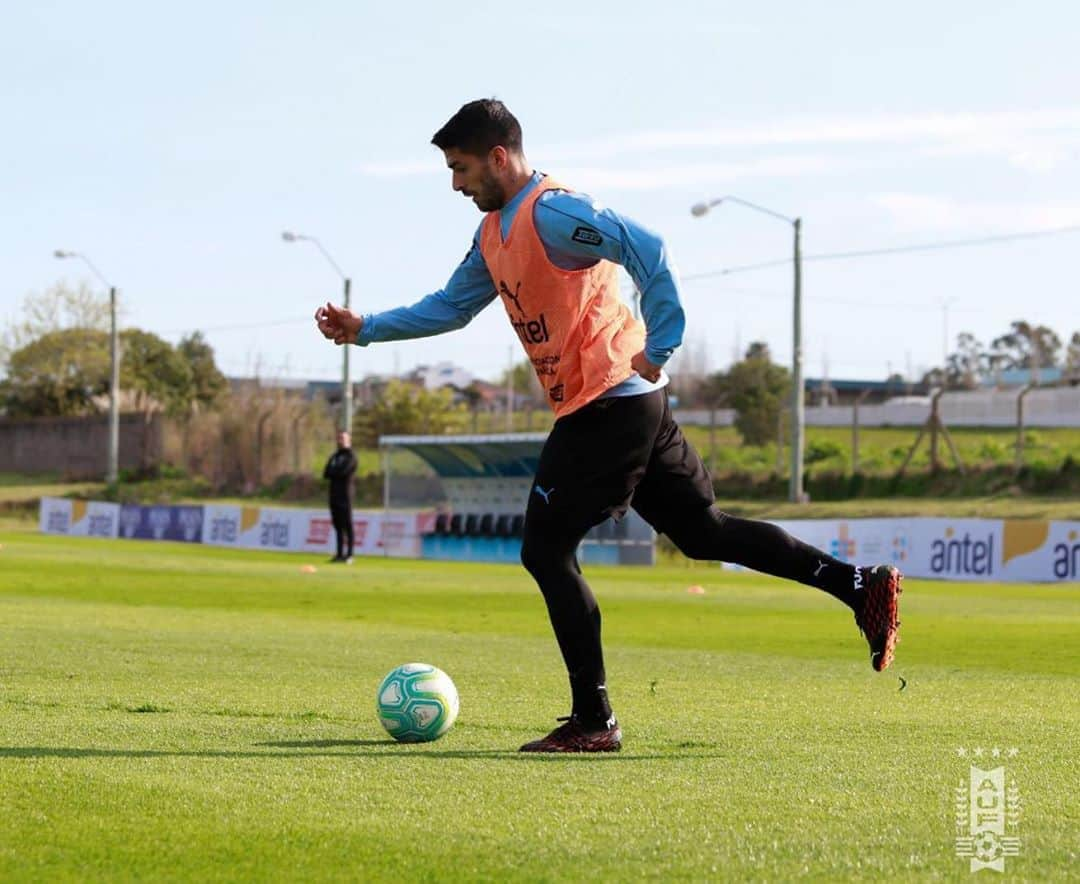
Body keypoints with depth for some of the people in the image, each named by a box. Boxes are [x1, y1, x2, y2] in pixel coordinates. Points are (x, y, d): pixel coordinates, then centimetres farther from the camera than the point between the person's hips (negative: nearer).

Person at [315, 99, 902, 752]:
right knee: (703, 530, 13)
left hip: (606, 406, -10)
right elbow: (450, 308, 26)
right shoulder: (494, 233, 16)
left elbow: (649, 252, -23)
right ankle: (861, 586, 12)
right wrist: (366, 329, 21)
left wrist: (657, 349, -23)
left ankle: (593, 722, -1)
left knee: (546, 550, -5)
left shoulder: (551, 213, -14)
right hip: (634, 406, 10)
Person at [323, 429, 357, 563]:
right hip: (334, 494, 7)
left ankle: (349, 555, -9)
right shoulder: (334, 456, 20)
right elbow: (326, 474, 10)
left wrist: (331, 472, 0)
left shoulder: (350, 456, -2)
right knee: (338, 525, 7)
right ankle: (340, 554, 9)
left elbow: (342, 472, -16)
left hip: (345, 493, -7)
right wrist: (336, 472, -7)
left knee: (347, 525, -8)